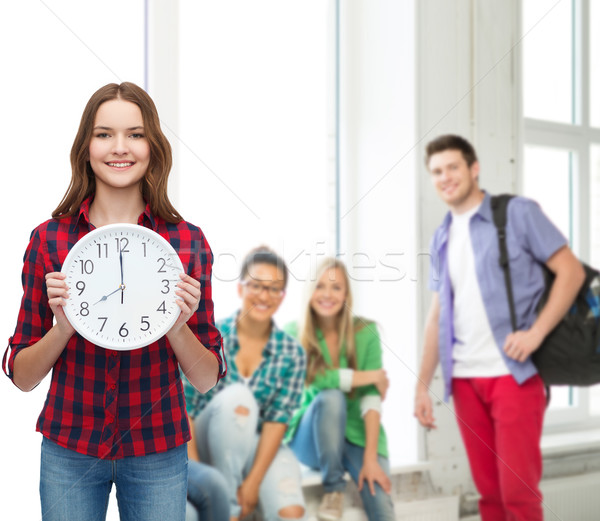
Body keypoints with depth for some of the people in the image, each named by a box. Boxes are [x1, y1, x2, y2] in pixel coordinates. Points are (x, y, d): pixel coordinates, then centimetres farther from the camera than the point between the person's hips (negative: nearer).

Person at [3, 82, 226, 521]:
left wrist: (177, 326, -20)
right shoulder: (49, 239, -5)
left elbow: (207, 379, -2)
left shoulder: (188, 242, -6)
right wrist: (63, 326, -20)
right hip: (69, 449, 0)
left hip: (157, 452, 0)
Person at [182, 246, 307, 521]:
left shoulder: (292, 353, -4)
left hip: (261, 448, 0)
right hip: (208, 446, 0)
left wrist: (253, 483, -19)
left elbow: (277, 421, -9)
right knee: (236, 396, -32)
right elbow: (184, 408, -12)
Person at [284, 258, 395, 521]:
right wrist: (369, 376, -15)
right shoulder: (292, 333, -5)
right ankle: (333, 487, -15)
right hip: (311, 438, 1)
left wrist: (371, 457, -18)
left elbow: (372, 397, -10)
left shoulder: (366, 332, -2)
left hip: (359, 434, -1)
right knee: (331, 397, -32)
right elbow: (310, 378, -22)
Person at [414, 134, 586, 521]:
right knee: (489, 490, 9)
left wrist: (535, 333, -16)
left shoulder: (517, 212, -1)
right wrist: (423, 386, 12)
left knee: (518, 490, -7)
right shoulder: (442, 237, 15)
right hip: (464, 379, 5)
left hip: (513, 372, -5)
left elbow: (571, 271, -5)